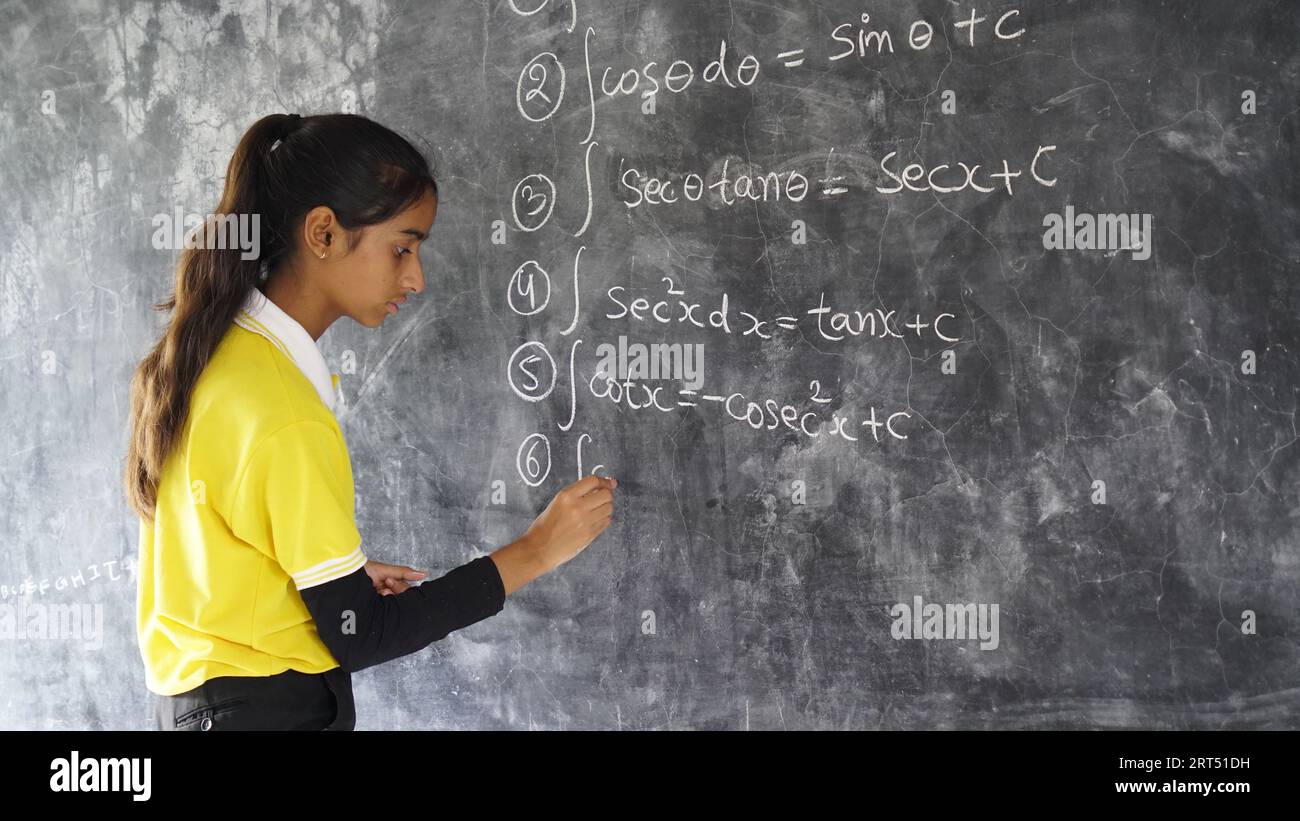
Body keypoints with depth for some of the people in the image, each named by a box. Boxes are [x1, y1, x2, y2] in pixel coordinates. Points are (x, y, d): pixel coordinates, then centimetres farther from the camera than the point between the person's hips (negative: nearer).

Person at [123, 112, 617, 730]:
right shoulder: (286, 422, -25)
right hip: (271, 708, -8)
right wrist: (533, 553, -19)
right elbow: (358, 637, -20)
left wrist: (340, 574, 6)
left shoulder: (208, 352, -1)